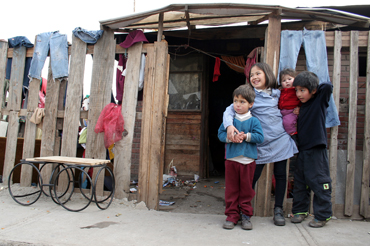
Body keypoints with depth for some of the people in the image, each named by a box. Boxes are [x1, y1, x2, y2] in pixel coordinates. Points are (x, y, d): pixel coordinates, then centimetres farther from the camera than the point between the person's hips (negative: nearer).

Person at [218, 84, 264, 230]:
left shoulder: (253, 121, 1)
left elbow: (260, 137, -6)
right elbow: (221, 134, 1)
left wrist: (246, 136, -16)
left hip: (248, 160, -1)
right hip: (231, 159, 1)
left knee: (246, 189, 9)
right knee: (231, 189, 7)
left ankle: (246, 215, 23)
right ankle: (232, 215, 18)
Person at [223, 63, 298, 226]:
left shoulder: (277, 93, 9)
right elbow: (230, 110, -12)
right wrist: (229, 125, -31)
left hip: (281, 140, 3)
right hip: (261, 144, -3)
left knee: (280, 175, 8)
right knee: (253, 176, 0)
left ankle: (278, 210, 22)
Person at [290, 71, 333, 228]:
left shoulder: (320, 100, -4)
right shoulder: (302, 106, 13)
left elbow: (328, 87, -20)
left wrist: (315, 87, -5)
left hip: (317, 150, -7)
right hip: (302, 150, 7)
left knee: (319, 182, 0)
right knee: (299, 181, 12)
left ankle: (322, 215, 13)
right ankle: (300, 210, 25)